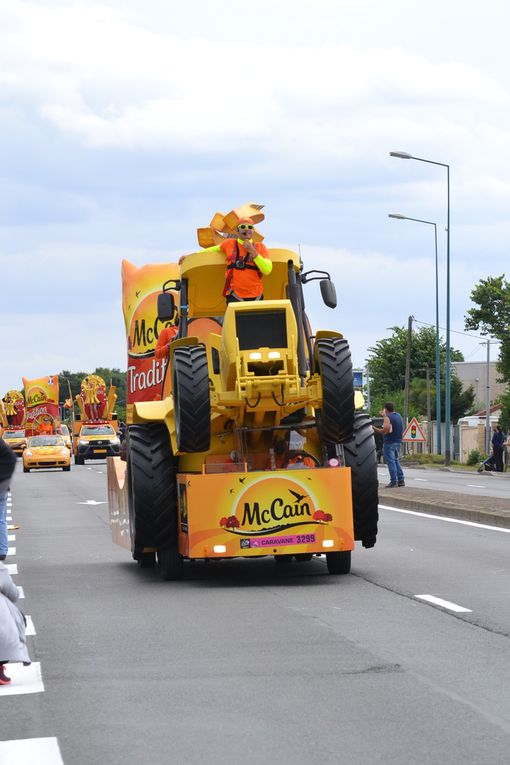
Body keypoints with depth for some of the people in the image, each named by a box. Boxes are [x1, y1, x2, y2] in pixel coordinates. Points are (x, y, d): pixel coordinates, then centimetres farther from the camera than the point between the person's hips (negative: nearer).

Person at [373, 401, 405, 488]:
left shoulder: (388, 417, -13)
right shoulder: (398, 416, 13)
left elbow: (386, 430, -23)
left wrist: (375, 429, -11)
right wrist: (385, 415, 37)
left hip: (389, 442, -8)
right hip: (398, 442, 8)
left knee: (391, 462, -6)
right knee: (396, 461, 17)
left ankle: (394, 481, -9)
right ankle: (401, 480, 14)